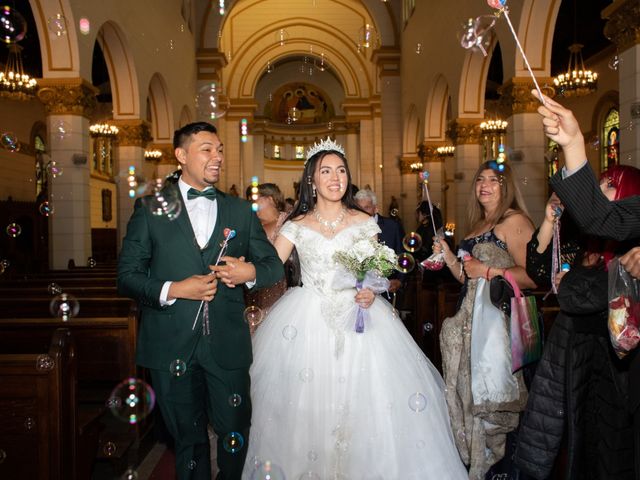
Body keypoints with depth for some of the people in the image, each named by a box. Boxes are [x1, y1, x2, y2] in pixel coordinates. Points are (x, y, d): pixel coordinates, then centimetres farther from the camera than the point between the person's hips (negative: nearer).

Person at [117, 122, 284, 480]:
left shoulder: (241, 211, 8)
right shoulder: (150, 207, 2)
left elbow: (275, 265, 10)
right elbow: (127, 275, -1)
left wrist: (251, 272, -11)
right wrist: (172, 289, -16)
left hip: (227, 345, 2)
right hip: (171, 346, -1)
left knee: (236, 435, 11)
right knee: (189, 439, 15)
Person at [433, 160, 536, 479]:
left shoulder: (515, 221, -9)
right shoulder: (477, 226, 17)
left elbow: (533, 275, -20)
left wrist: (487, 271, -16)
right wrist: (448, 257, 5)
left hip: (498, 320, -8)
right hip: (471, 320, 8)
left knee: (489, 396, -1)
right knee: (468, 392, 14)